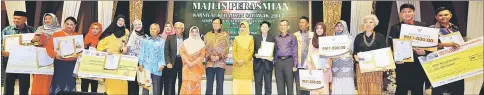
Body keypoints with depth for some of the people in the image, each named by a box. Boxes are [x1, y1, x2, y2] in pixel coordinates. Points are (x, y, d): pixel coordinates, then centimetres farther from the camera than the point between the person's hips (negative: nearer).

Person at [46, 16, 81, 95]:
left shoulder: (78, 36, 10)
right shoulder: (56, 34, 3)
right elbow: (49, 47, -4)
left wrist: (78, 54, -16)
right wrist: (55, 54, -21)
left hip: (73, 64, 2)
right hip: (60, 63, -2)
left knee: (71, 84, 7)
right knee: (58, 83, -3)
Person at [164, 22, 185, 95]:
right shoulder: (170, 38, 5)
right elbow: (166, 51, 1)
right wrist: (168, 62, -9)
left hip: (183, 62, 0)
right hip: (173, 62, 0)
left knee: (182, 83, 7)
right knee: (170, 83, 4)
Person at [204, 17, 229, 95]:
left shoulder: (225, 35, 6)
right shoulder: (207, 35, 13)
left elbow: (227, 48, -1)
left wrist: (219, 57, -14)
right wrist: (210, 56, -10)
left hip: (220, 63, -2)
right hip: (209, 63, 2)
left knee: (220, 84, 1)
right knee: (209, 84, 3)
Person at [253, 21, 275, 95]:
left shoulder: (272, 38, 7)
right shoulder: (255, 37, 9)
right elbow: (252, 50, 6)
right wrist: (255, 54, -13)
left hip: (268, 63, -1)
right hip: (258, 63, 1)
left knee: (268, 83, 1)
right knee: (258, 83, 4)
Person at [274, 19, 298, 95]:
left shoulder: (292, 37, 3)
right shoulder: (277, 38, 13)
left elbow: (295, 52, -1)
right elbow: (276, 51, 15)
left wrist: (295, 65, -7)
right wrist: (275, 64, 8)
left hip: (288, 61, -3)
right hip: (279, 62, 3)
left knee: (289, 84, 0)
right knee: (280, 85, 6)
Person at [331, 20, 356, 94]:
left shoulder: (348, 37, 2)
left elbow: (349, 50, -6)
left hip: (346, 64, -3)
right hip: (336, 65, 3)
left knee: (347, 87, -6)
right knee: (336, 87, 0)